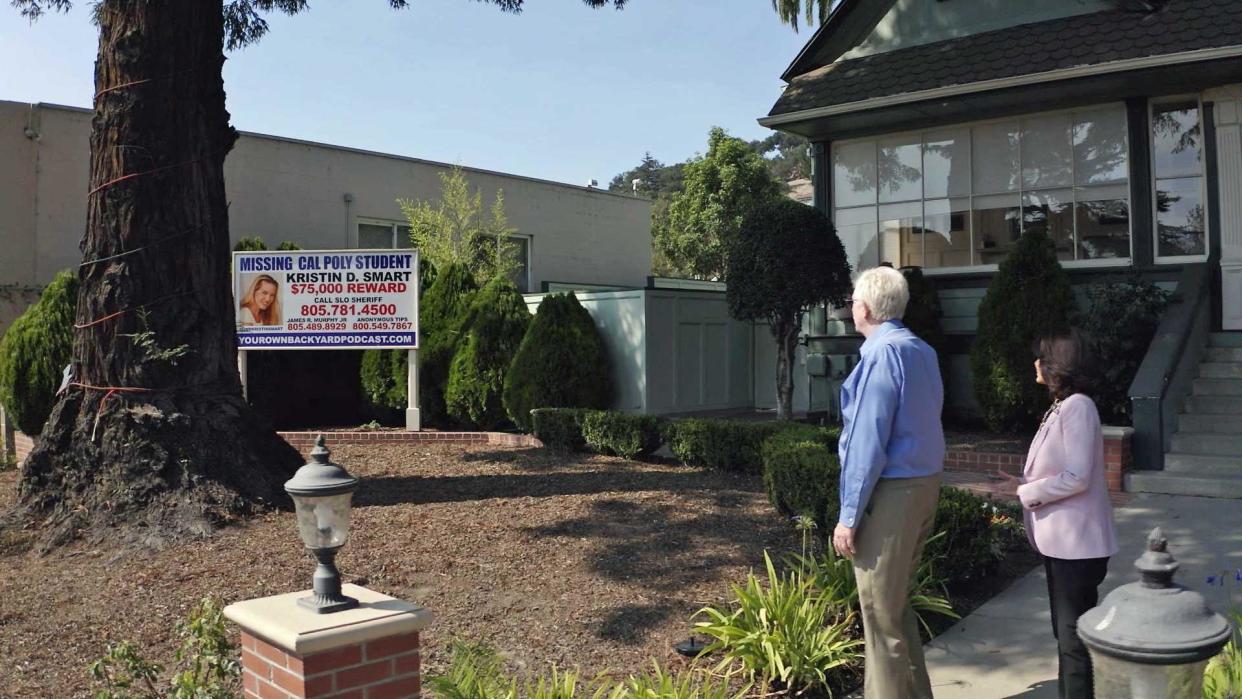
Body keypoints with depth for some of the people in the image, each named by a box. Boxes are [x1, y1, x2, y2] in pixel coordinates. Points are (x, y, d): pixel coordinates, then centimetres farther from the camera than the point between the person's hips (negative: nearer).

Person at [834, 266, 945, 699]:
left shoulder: (881, 354, -17)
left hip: (891, 491, -9)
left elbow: (868, 442, -19)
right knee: (896, 602, 21)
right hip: (926, 484, 9)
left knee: (881, 610, 2)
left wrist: (849, 516, -16)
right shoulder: (923, 351, 10)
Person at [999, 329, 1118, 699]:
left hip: (1076, 542, -10)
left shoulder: (1078, 407, -18)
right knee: (1067, 629, 19)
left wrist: (1026, 491, -15)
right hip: (1060, 540, 10)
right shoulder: (1061, 407, 12)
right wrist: (1025, 483, 3)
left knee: (1074, 634, -1)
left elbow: (1076, 477, -24)